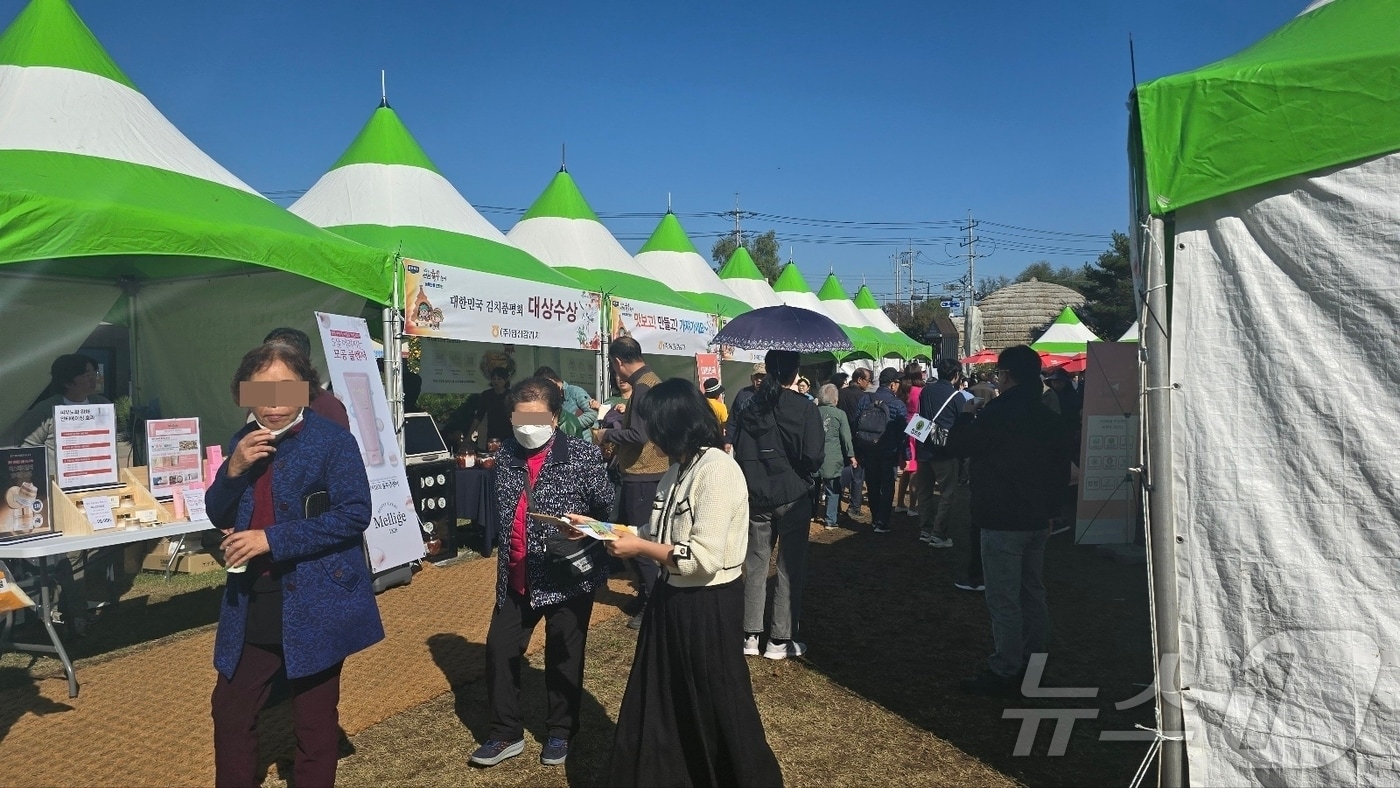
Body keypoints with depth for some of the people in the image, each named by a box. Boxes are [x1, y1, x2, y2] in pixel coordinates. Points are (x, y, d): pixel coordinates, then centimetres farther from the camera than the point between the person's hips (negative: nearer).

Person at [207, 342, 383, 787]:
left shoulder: (333, 441, -12)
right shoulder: (243, 443, 8)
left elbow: (354, 513, -20)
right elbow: (218, 516, 8)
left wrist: (272, 539, -22)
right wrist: (233, 470, -12)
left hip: (315, 605, -6)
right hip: (251, 605, 6)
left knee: (314, 722, 9)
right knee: (230, 710, 18)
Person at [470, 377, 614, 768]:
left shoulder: (583, 454, -12)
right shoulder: (506, 454, 3)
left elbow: (606, 509, -4)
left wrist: (586, 527, -16)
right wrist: (505, 558, 12)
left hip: (568, 576, -4)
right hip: (516, 578, 5)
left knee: (563, 659, 10)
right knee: (499, 650, 9)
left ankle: (560, 733, 32)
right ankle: (506, 734, 28)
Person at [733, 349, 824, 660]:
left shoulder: (749, 408, 1)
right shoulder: (805, 408, -11)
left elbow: (739, 452, 2)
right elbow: (813, 457, -14)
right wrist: (804, 480, 5)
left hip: (757, 497, 4)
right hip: (793, 497, -4)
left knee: (755, 565, 12)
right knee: (790, 569, 6)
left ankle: (751, 635, 17)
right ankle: (781, 640, 11)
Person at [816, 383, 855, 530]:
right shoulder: (840, 414, -6)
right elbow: (846, 437, -5)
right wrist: (851, 455, 4)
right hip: (833, 458, -2)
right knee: (833, 491, 7)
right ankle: (830, 521, 6)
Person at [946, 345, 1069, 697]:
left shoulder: (999, 412, -18)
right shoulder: (1047, 416, 8)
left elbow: (959, 444, -11)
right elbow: (1060, 465, 16)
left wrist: (967, 414, 6)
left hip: (1003, 520, -8)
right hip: (1038, 519, 8)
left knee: (1004, 600, -2)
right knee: (1033, 593, 16)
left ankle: (1004, 672, 3)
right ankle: (1032, 663, 27)